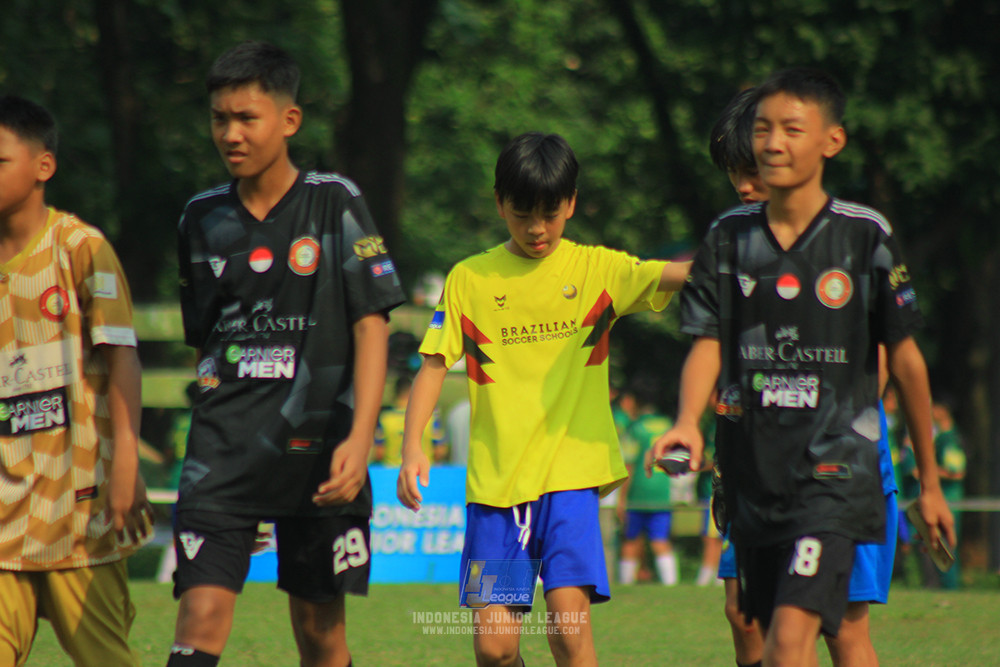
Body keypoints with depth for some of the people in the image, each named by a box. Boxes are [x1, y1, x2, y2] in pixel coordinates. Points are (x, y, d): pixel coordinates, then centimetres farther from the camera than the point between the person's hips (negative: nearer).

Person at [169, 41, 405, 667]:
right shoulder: (202, 218, 8)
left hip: (317, 447, -2)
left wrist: (360, 438, -14)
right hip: (224, 450, 2)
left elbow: (371, 326, -4)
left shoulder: (335, 204, -2)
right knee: (201, 617, -13)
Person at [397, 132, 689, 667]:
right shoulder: (470, 280, 6)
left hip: (571, 469, -1)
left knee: (568, 618, -16)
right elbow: (434, 366, 4)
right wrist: (412, 445, -9)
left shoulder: (596, 269, 4)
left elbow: (671, 276, -11)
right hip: (495, 477, 1)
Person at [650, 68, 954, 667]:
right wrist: (688, 422, -20)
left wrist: (930, 482, 10)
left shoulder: (865, 235, -3)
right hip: (753, 475, 5)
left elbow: (905, 360, 4)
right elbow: (707, 344, 3)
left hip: (836, 467, -5)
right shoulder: (729, 237, 6)